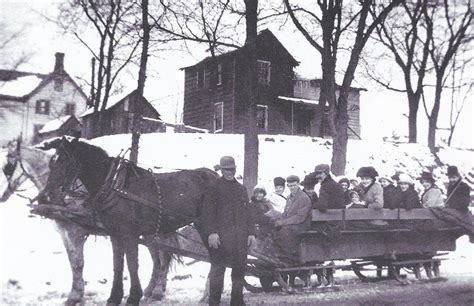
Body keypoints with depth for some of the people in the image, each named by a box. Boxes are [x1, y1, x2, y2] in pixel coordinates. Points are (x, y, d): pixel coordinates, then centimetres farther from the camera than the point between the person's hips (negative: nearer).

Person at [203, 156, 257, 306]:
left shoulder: (241, 188, 18)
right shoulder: (215, 187, 2)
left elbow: (248, 212, 18)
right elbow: (208, 211, -5)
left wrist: (251, 233, 9)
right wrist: (211, 232, -16)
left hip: (241, 235, 5)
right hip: (221, 234, -5)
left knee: (240, 268, 7)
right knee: (218, 267, -3)